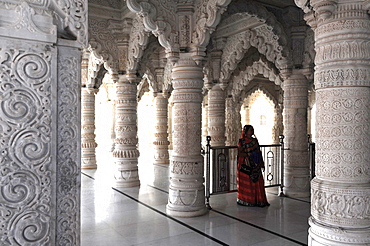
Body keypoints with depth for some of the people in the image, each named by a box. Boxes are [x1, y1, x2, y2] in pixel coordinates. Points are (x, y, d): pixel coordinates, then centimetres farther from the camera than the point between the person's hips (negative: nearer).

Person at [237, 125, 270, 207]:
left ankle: (258, 200, 13)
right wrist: (248, 154, -22)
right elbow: (239, 153, -9)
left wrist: (262, 163, 12)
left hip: (255, 165, 6)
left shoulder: (255, 140, 12)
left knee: (258, 182, 4)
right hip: (246, 165, -6)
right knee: (247, 183, 0)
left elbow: (259, 152, 15)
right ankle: (246, 200, 11)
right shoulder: (242, 141, -5)